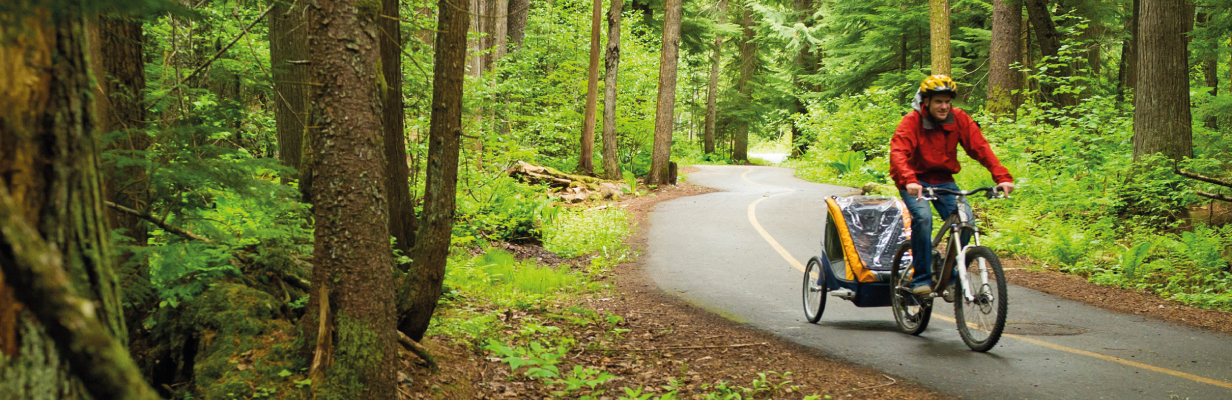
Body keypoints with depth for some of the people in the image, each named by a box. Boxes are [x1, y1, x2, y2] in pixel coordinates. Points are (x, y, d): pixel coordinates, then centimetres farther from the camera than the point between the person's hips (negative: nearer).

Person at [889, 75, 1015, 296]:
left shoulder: (959, 119, -6)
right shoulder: (911, 121, -16)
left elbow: (980, 148, -12)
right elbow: (898, 152, -31)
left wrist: (1002, 177, -26)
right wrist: (909, 180, -50)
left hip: (943, 180, 4)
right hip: (915, 181, -3)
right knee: (922, 218, -30)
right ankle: (921, 279, -17)